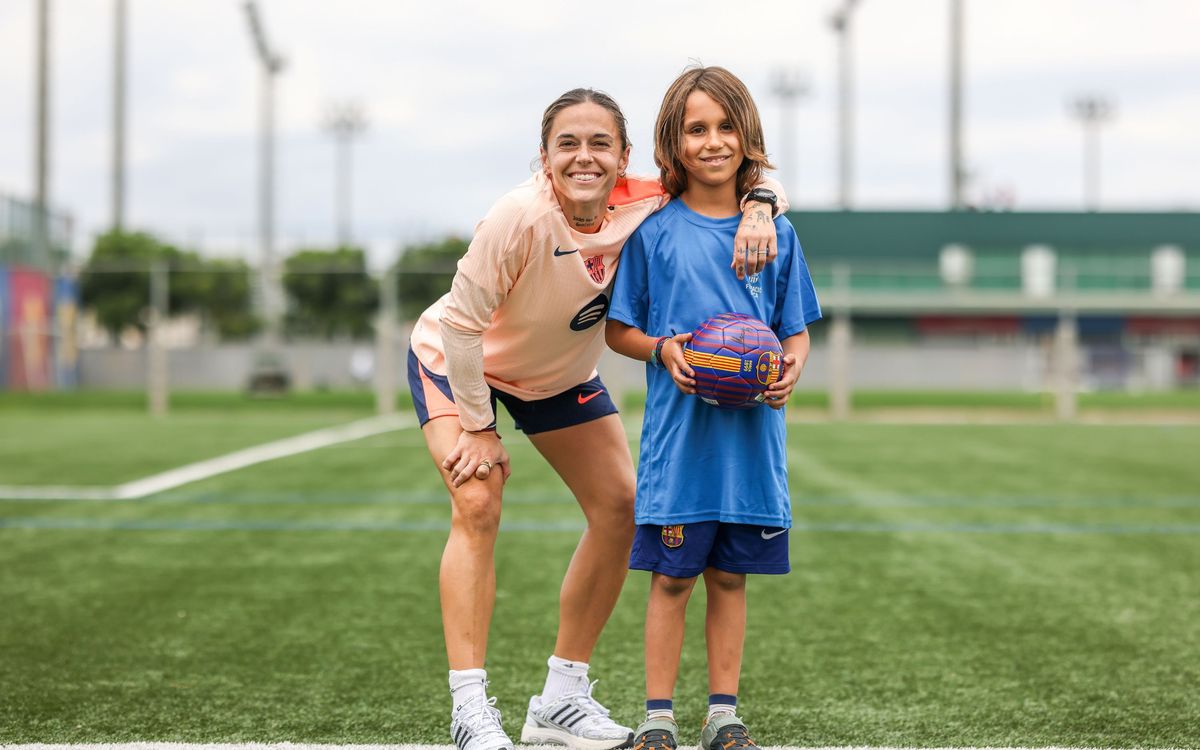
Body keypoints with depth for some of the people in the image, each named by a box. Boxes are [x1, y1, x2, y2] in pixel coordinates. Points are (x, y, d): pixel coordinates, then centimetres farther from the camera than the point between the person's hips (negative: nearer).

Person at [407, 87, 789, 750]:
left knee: (619, 509, 0)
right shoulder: (522, 217, -37)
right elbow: (461, 324, -28)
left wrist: (758, 212, -35)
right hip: (456, 362, -5)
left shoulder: (642, 206, -25)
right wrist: (478, 426, -22)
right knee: (477, 505, -23)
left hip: (562, 374, 5)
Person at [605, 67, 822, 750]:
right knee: (672, 577, 1)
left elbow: (796, 329, 11)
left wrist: (793, 365, -10)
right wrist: (662, 350, -14)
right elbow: (619, 330, 5)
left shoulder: (775, 232, 6)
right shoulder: (654, 231, -1)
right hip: (680, 431, -2)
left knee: (730, 576, 9)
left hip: (752, 434, 2)